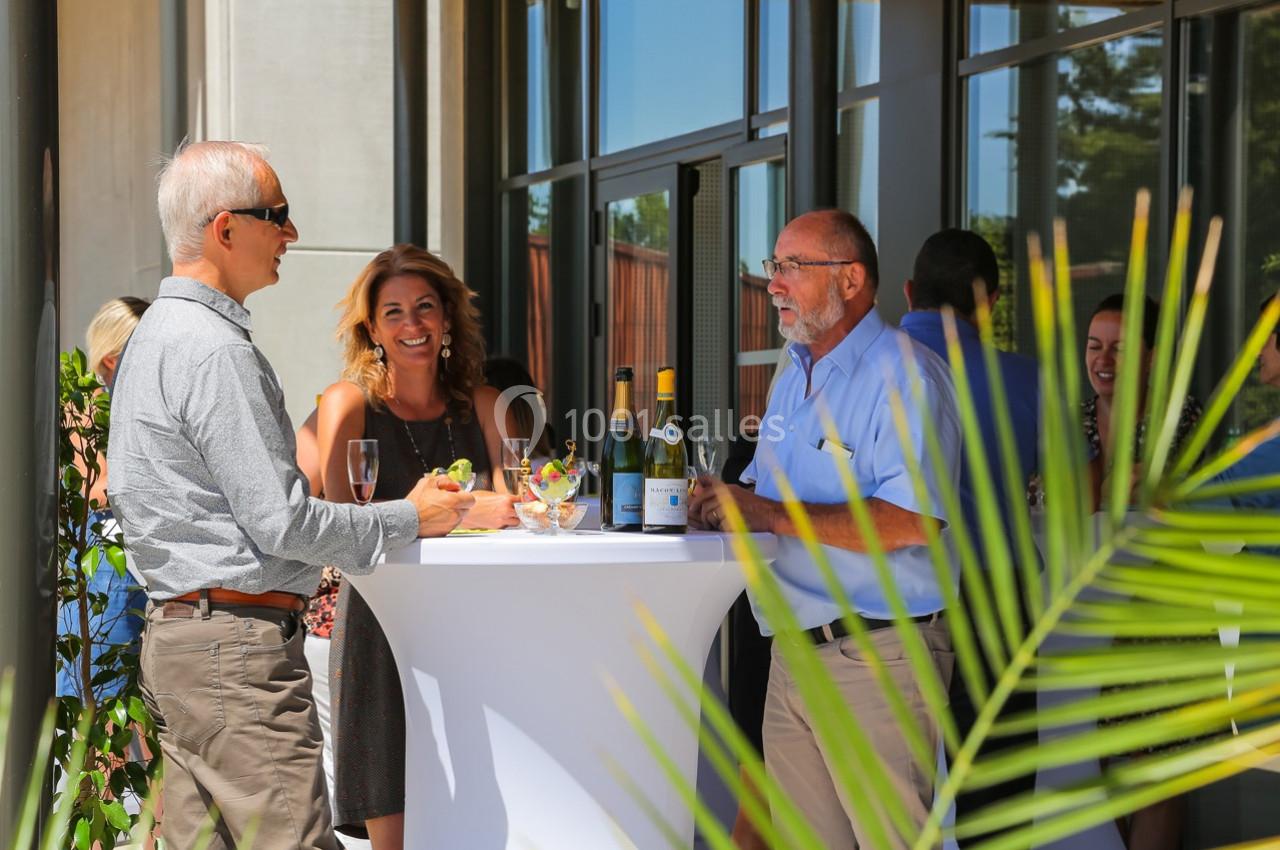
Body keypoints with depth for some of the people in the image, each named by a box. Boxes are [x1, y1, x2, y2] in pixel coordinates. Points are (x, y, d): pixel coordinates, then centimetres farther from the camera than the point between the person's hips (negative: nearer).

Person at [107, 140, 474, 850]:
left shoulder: (154, 334, 18)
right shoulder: (214, 349, -16)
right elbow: (280, 520, -18)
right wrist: (410, 519, -5)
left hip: (171, 630, 11)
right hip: (239, 644, -11)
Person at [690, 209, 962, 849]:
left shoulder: (903, 374, -12)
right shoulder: (795, 378, 17)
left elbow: (911, 521, -25)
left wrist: (770, 513, -25)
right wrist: (719, 502, 5)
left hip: (876, 658, -9)